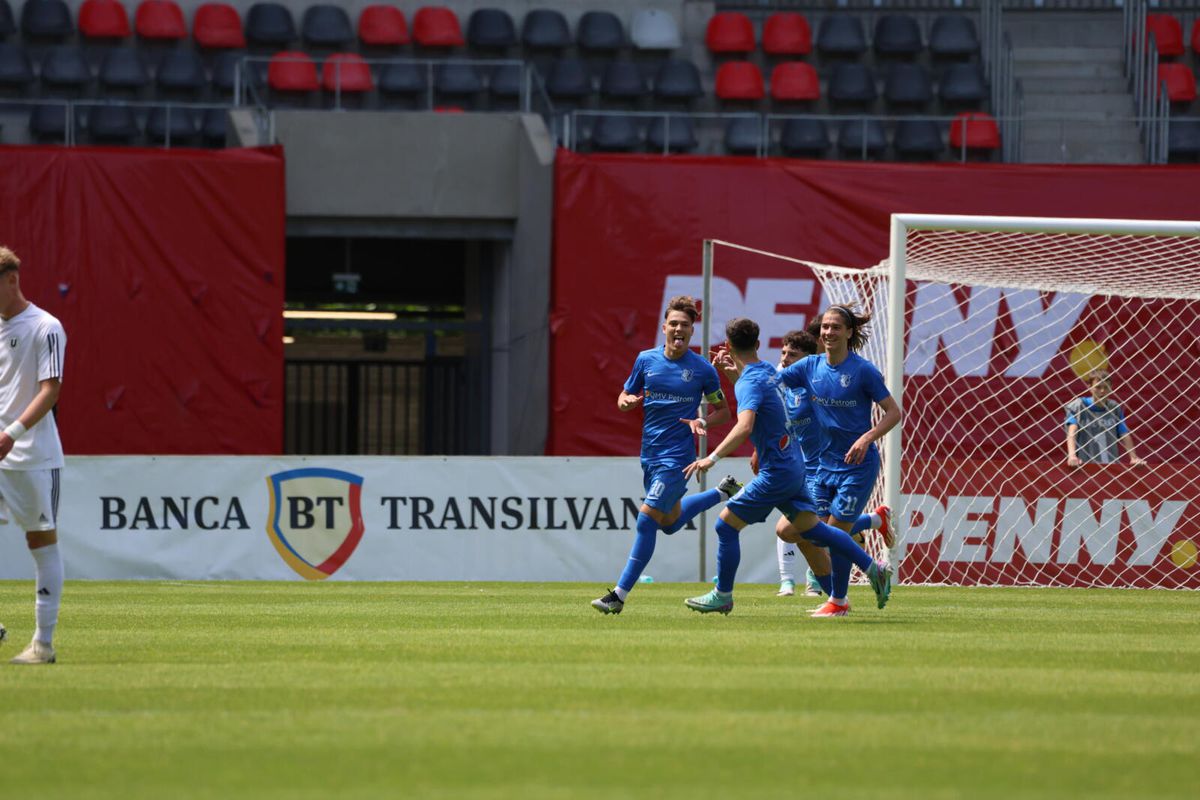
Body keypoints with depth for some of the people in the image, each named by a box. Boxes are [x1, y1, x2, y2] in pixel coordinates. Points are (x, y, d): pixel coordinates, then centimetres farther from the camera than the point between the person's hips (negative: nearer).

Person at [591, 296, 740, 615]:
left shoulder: (702, 370, -6)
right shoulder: (646, 359, 3)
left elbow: (723, 411, 5)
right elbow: (624, 399, 13)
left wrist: (703, 422, -16)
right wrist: (628, 401, -12)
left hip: (677, 456, -6)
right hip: (650, 454, 6)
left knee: (647, 520, -14)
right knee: (670, 523, 21)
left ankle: (619, 595, -9)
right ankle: (724, 491, 44)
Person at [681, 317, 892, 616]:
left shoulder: (749, 382, -19)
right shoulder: (768, 370, 8)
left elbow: (744, 426, -35)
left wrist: (712, 458, -39)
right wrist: (733, 372, 19)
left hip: (776, 473, -9)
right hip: (793, 465, 9)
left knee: (726, 524, -1)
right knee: (811, 528, 16)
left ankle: (722, 596, 7)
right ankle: (874, 569, 15)